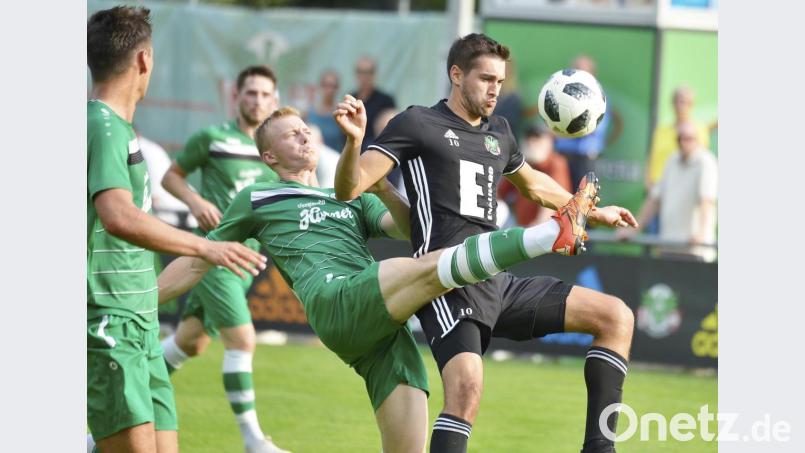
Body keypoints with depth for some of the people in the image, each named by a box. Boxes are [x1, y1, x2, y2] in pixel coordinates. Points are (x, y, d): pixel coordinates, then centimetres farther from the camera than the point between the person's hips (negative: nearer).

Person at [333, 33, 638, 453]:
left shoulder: (498, 132, 21)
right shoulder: (417, 123, 1)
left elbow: (532, 183, 42)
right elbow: (349, 188, -7)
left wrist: (592, 212, 49)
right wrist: (353, 140, -26)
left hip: (499, 285, 7)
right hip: (449, 287, -7)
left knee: (616, 316, 0)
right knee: (468, 385, -32)